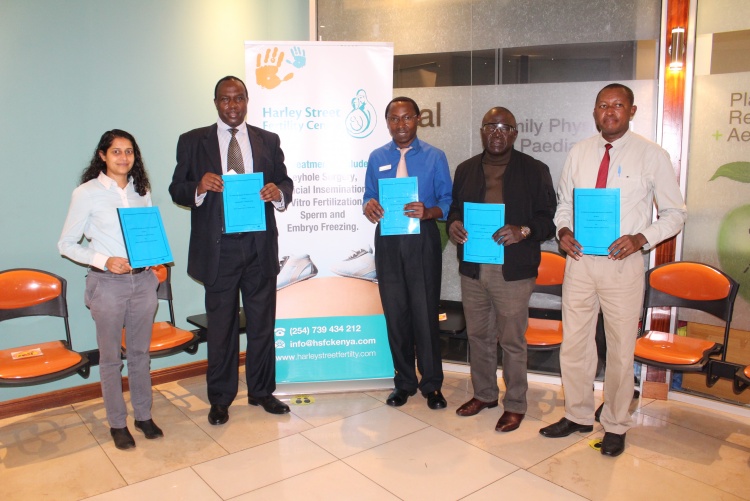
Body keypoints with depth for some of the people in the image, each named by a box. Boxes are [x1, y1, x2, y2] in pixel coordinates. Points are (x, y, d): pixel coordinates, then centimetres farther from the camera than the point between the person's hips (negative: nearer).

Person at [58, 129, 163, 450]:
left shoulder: (141, 191, 8)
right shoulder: (87, 193, -5)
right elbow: (67, 244, -3)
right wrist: (104, 261, -17)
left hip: (143, 281, 4)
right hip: (107, 283, -3)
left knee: (140, 352, 14)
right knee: (111, 357, 8)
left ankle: (143, 415, 29)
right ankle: (117, 423, 23)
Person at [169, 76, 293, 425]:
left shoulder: (268, 141, 9)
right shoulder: (192, 141, 5)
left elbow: (285, 182, 10)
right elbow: (177, 190, 3)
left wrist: (278, 192, -14)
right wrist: (199, 187, -19)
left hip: (260, 246, 2)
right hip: (218, 248, -1)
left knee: (263, 322, 11)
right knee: (221, 326, 8)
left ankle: (261, 391, 27)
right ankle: (220, 399, 24)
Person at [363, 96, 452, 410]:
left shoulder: (434, 157, 4)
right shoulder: (377, 158, 12)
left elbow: (447, 202, 0)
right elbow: (369, 196, 13)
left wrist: (427, 212, -20)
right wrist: (368, 206, -11)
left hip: (422, 240, -2)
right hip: (387, 242, 3)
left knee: (425, 313, 0)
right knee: (395, 314, 8)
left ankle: (432, 384, 16)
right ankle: (404, 382, 24)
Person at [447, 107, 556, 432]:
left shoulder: (535, 171, 0)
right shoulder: (466, 170, 12)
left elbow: (549, 218, -1)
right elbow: (454, 208, 18)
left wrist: (524, 231, -21)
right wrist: (453, 225, -4)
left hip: (513, 271, -4)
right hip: (472, 268, 4)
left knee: (512, 341, 5)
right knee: (478, 335, 15)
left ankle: (515, 404, 22)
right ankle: (484, 394, 33)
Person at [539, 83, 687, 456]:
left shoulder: (652, 156, -4)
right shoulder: (579, 153, 6)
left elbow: (675, 213, 0)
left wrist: (642, 238, -16)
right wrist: (563, 230, -5)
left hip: (623, 263, -3)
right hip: (580, 261, 3)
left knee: (620, 349, 8)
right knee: (573, 343, 11)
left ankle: (615, 426, 28)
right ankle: (577, 415, 31)